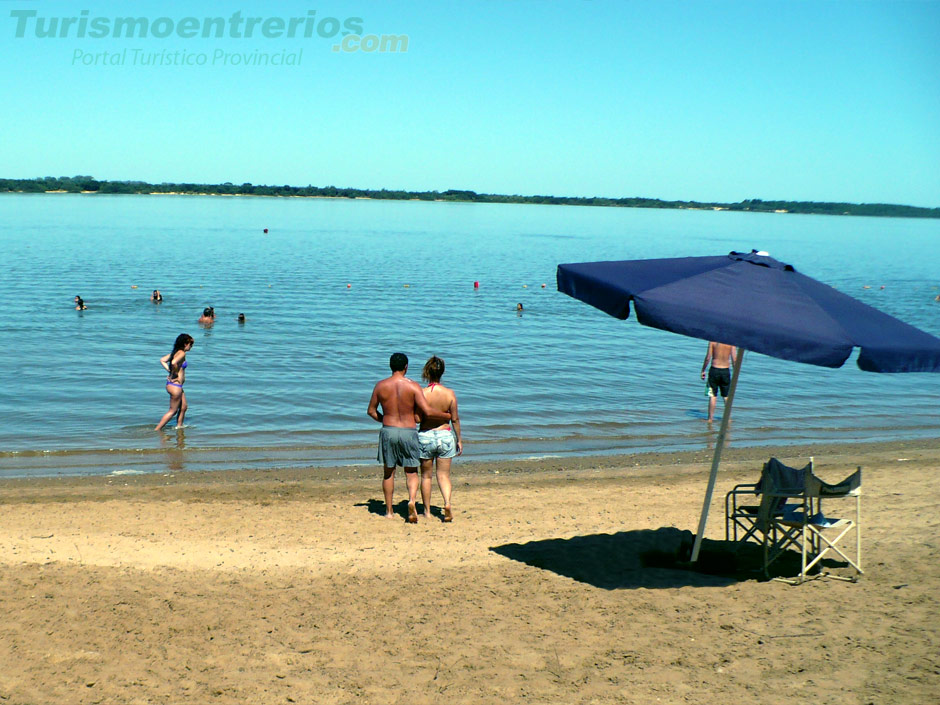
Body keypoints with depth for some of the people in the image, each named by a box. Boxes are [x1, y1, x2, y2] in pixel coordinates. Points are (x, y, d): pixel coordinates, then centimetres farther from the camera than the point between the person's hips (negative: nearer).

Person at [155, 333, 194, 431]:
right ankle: (156, 430, 4)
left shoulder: (176, 352, 10)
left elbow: (162, 360, 15)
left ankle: (179, 426, 32)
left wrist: (170, 371, 7)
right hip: (175, 386, -9)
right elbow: (174, 363, -35)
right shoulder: (182, 353, -17)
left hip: (177, 386, 9)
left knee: (183, 407, 21)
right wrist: (176, 375, -19)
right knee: (173, 411, 2)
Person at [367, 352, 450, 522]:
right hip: (408, 432, -1)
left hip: (388, 431, 2)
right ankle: (412, 500, -15)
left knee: (388, 472, 14)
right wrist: (446, 416, 3)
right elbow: (427, 412, -12)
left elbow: (371, 411, 9)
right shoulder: (413, 386, -7)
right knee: (411, 472, 11)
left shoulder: (381, 385, 0)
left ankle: (389, 511, 20)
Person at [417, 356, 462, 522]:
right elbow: (455, 419, 0)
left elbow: (417, 418, -12)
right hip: (445, 435, 1)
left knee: (426, 475, 13)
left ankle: (427, 511, 18)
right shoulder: (450, 394, -6)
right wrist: (459, 439, 9)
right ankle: (447, 502, -14)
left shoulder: (421, 393, -11)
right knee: (444, 475, 10)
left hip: (425, 436, -1)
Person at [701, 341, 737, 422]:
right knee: (726, 396, 12)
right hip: (725, 371, 1)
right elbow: (734, 359, -5)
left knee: (713, 396, 4)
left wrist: (703, 370, 1)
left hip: (714, 370, -1)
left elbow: (708, 358, -9)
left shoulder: (713, 341, -6)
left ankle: (710, 418, 3)